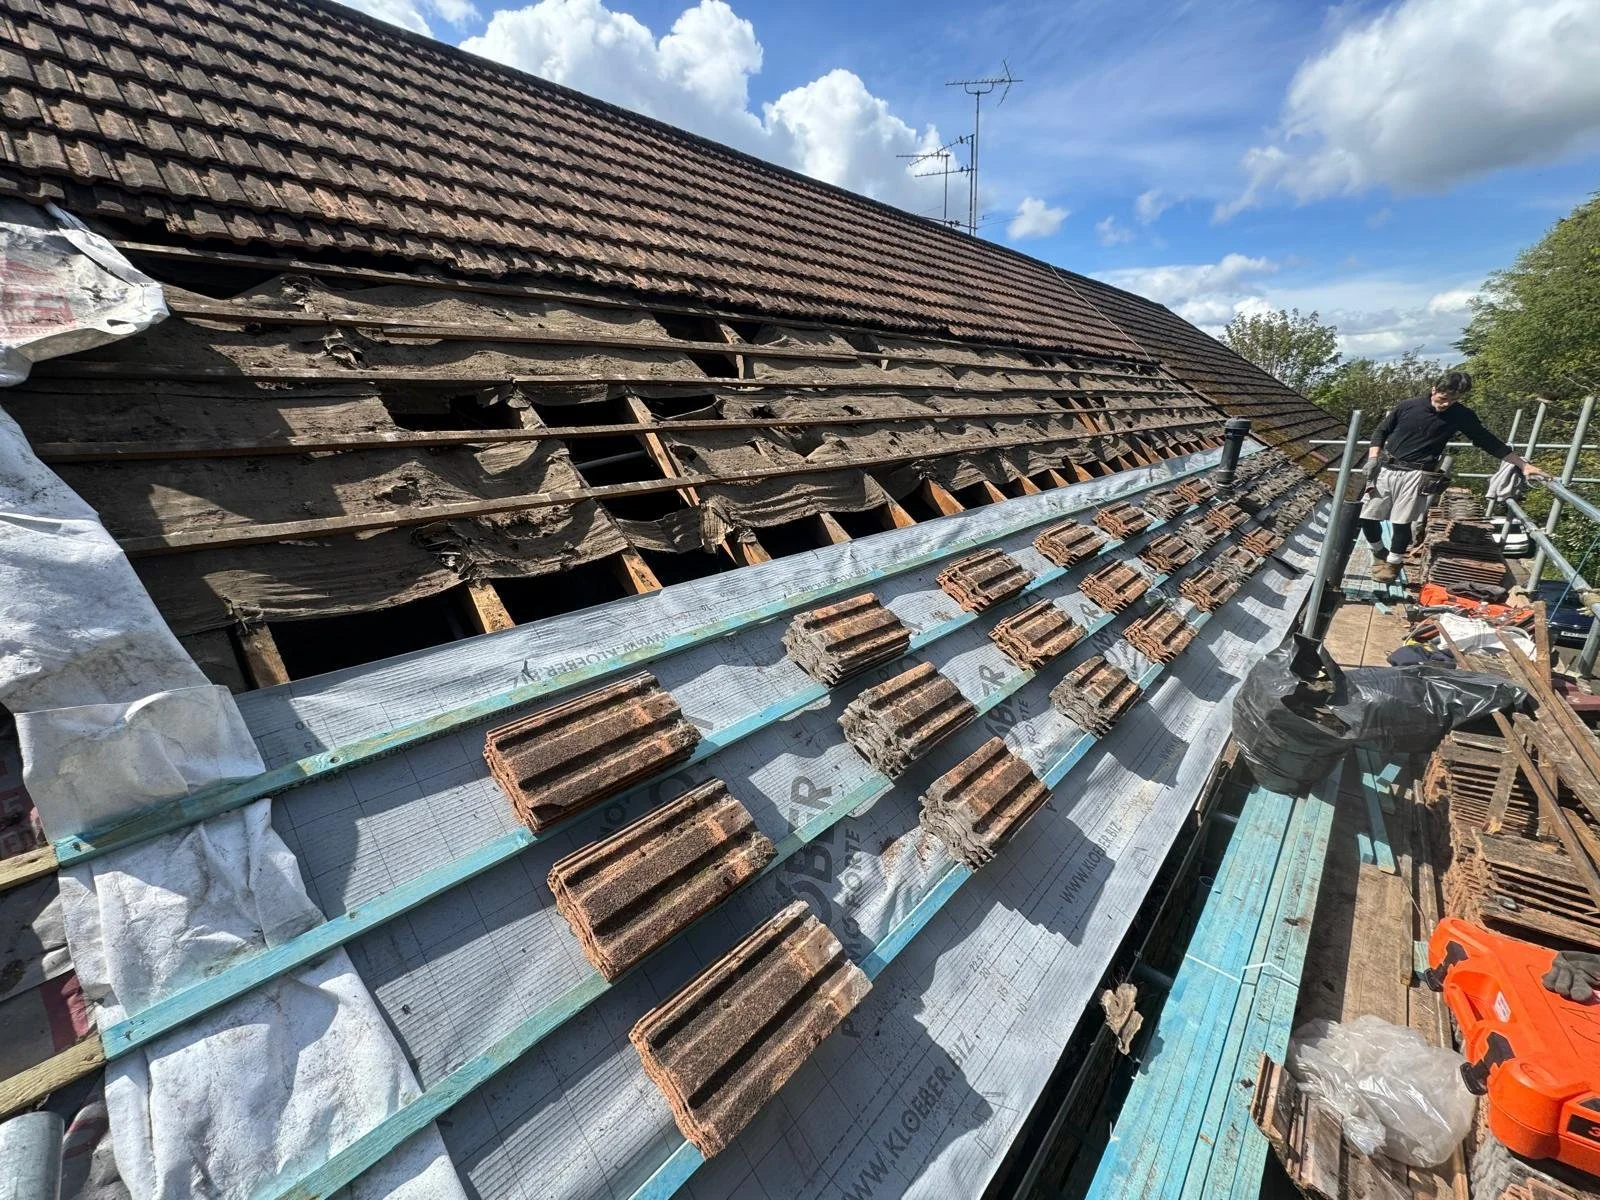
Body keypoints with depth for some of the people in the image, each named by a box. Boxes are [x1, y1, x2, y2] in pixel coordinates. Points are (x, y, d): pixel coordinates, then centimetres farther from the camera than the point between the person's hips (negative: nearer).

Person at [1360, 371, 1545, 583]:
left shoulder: (1461, 415, 2)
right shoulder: (1408, 405, 1)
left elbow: (1487, 441, 9)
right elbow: (1381, 432, 11)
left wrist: (1523, 464, 8)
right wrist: (1373, 458, -3)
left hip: (1415, 475, -1)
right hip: (1385, 469, 1)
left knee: (1402, 522, -6)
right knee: (1368, 517, -1)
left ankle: (1393, 562, 13)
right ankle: (1379, 553, 24)